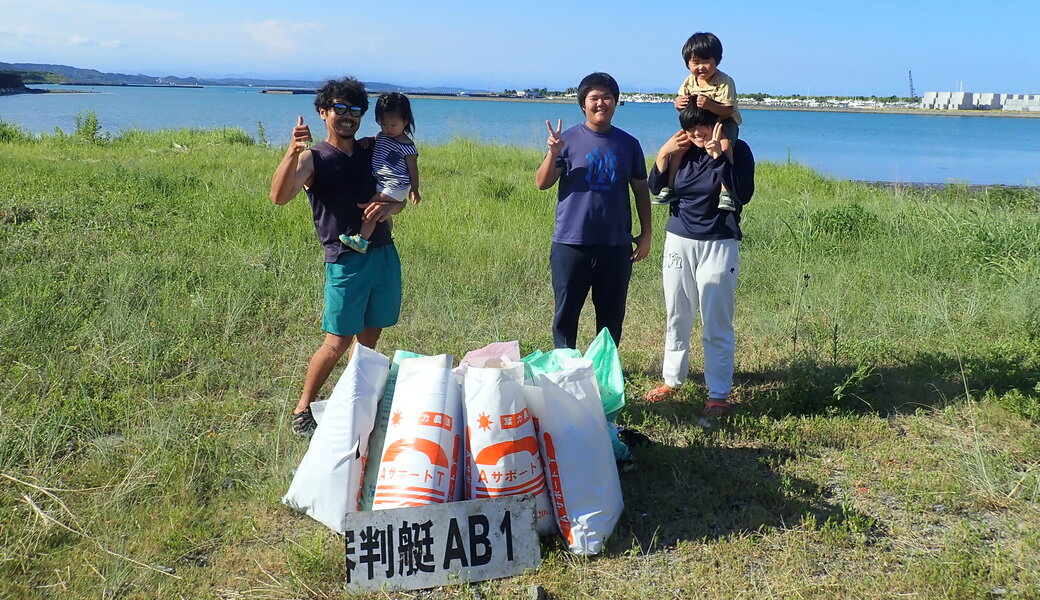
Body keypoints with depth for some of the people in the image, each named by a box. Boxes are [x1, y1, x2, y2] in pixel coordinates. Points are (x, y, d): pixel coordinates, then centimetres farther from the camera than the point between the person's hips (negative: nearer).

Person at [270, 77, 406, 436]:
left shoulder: (371, 153, 12)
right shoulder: (312, 158, -3)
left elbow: (400, 198, 13)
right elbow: (279, 196, -20)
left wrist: (387, 207, -10)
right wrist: (292, 151, -35)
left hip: (385, 255, 5)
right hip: (346, 261, -5)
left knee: (370, 337, 10)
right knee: (337, 342, -5)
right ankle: (302, 409, 11)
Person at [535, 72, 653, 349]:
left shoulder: (628, 144, 6)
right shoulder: (568, 139, -2)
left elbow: (641, 190, 12)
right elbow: (542, 183, -7)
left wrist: (645, 234, 8)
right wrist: (553, 153, -24)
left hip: (616, 245, 2)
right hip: (571, 243, -2)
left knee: (612, 315, 11)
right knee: (566, 313, 6)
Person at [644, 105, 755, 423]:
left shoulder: (737, 150, -7)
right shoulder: (681, 149, 3)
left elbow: (743, 194, -20)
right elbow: (655, 189, 6)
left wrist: (719, 155, -24)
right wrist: (664, 155, -7)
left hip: (718, 246, -4)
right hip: (678, 241, 4)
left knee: (716, 325, -1)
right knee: (676, 319, 13)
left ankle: (719, 394, 6)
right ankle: (672, 380, 27)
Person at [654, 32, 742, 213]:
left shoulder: (725, 82, -18)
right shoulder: (689, 82, -2)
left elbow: (727, 111, -25)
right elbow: (683, 108, 5)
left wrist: (710, 105, -42)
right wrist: (678, 104, -20)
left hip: (724, 123, -5)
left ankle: (725, 192, -35)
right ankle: (670, 187, -6)